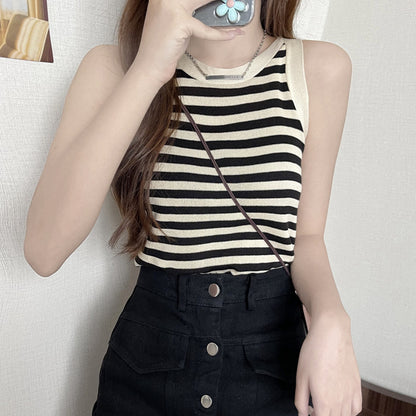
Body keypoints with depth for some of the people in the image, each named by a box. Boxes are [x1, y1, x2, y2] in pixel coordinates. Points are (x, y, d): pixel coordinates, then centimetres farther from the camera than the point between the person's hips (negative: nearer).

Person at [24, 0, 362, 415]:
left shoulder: (321, 68, -7)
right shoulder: (114, 66, -9)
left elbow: (306, 235, 0)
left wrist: (330, 318, -20)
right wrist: (147, 71, -27)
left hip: (274, 350, 1)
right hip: (149, 346, 0)